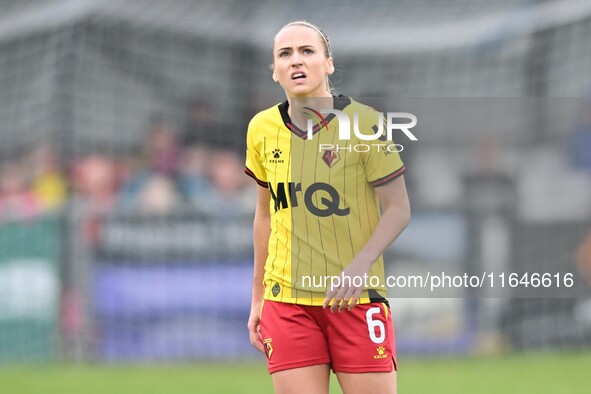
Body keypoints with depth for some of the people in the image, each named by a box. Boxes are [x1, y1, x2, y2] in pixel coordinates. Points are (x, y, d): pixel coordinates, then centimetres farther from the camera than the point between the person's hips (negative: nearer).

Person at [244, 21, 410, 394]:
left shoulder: (364, 122, -7)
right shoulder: (262, 129, 6)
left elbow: (398, 208, -5)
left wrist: (359, 268, -20)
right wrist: (257, 298, 17)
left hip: (357, 297, -3)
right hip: (287, 301, 3)